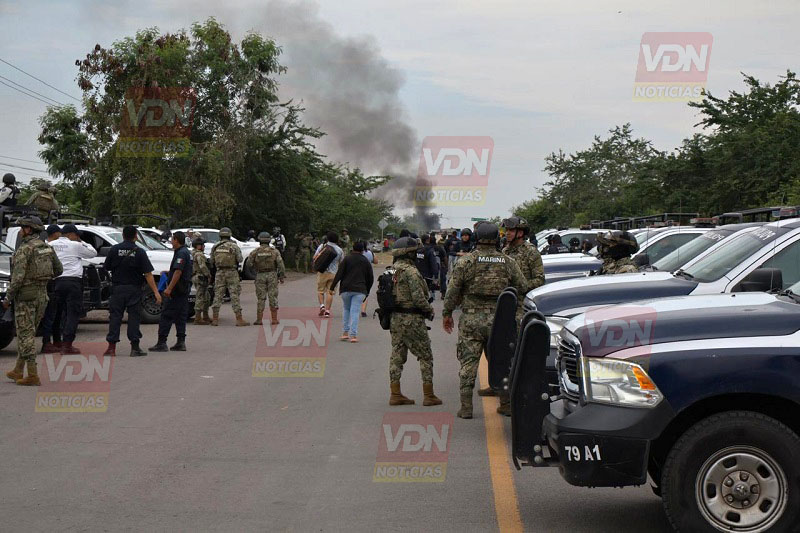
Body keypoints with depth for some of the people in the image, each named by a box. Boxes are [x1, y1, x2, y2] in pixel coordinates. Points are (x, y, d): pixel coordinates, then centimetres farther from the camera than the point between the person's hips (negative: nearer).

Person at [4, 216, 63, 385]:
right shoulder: (46, 247, 8)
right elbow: (59, 270, 15)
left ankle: (32, 376, -6)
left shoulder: (24, 249, -14)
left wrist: (7, 298, -11)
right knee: (27, 333, 16)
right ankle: (18, 371, 24)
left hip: (26, 295, -7)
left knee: (26, 334, -4)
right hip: (42, 295, 7)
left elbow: (18, 277, -19)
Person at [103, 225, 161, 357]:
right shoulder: (140, 252, -6)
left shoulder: (114, 249, -1)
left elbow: (107, 267, 6)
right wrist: (156, 292, -10)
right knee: (134, 316, 3)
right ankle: (135, 348, 2)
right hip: (134, 289, -1)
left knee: (115, 316, 5)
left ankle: (111, 347, 1)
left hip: (117, 288, 1)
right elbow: (148, 274, -9)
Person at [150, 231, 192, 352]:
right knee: (181, 316, 10)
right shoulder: (187, 252, 17)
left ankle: (161, 343, -8)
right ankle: (181, 343, 9)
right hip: (185, 289, 10)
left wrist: (169, 288, -27)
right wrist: (168, 273, 36)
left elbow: (178, 272, -24)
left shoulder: (181, 253, -15)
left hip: (177, 289, -10)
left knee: (166, 316, -7)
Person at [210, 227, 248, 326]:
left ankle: (215, 319, 9)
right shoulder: (234, 246, -6)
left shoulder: (215, 247, 4)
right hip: (232, 273, -3)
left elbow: (212, 262, 7)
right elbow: (240, 259, -6)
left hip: (220, 272, 3)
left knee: (218, 295, 8)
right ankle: (239, 319, -3)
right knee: (235, 295, -1)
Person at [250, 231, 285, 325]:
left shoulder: (255, 252, -2)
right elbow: (280, 264, -7)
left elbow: (250, 264, 1)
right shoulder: (274, 251, -2)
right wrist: (282, 276, -2)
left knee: (261, 298, 5)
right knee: (273, 297, 4)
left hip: (260, 276, 0)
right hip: (272, 275, 0)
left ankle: (259, 320, 3)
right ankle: (274, 319, 4)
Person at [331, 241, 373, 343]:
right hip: (360, 290, 1)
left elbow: (339, 274, -6)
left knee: (346, 309, 16)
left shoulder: (347, 258, 1)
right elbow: (370, 278, 12)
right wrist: (367, 291, 22)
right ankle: (353, 335, -8)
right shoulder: (366, 261, 9)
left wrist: (332, 287, -2)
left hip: (346, 289, -1)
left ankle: (345, 332, 12)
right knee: (355, 311, -1)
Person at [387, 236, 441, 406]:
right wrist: (430, 310, -4)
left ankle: (395, 394, 12)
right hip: (412, 320, -8)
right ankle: (428, 395, 4)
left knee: (397, 356, 11)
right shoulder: (410, 272, -17)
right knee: (426, 356, 2)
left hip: (394, 318, 8)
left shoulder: (392, 271, 10)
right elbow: (418, 298, -21)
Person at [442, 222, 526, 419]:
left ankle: (466, 407, 3)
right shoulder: (508, 262, 2)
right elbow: (522, 287, 6)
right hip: (499, 319, 2)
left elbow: (453, 290, -5)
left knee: (468, 363, 3)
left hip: (471, 319, -2)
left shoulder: (466, 261, -5)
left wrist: (447, 313, 5)